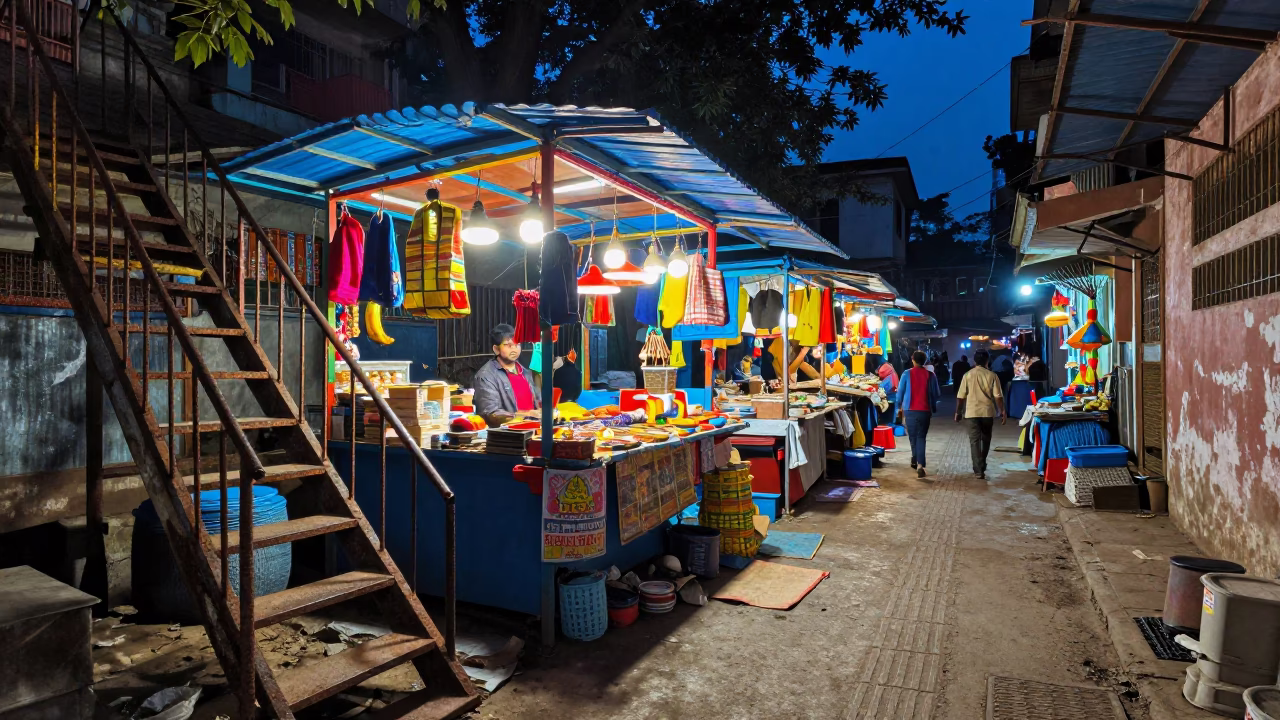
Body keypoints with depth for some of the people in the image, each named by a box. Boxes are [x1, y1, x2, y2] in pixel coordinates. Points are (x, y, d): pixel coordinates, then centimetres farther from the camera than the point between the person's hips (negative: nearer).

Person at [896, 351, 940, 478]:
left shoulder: (907, 374, -3)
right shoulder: (931, 375, -1)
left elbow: (900, 392, -1)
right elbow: (937, 395, 2)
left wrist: (899, 408, 13)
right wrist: (934, 407, 22)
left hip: (909, 410, 0)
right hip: (925, 411, 0)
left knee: (913, 436, 16)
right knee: (921, 437, 4)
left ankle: (915, 460, 22)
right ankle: (920, 465, -8)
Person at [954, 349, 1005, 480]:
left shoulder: (967, 375, -1)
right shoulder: (992, 376, -2)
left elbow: (961, 396, -1)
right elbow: (998, 396, -7)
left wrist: (958, 412, 8)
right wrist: (1002, 411, 1)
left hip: (972, 412, -1)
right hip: (988, 412, 1)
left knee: (974, 440, -1)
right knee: (985, 439, 19)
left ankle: (978, 470, -10)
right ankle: (982, 465, 33)